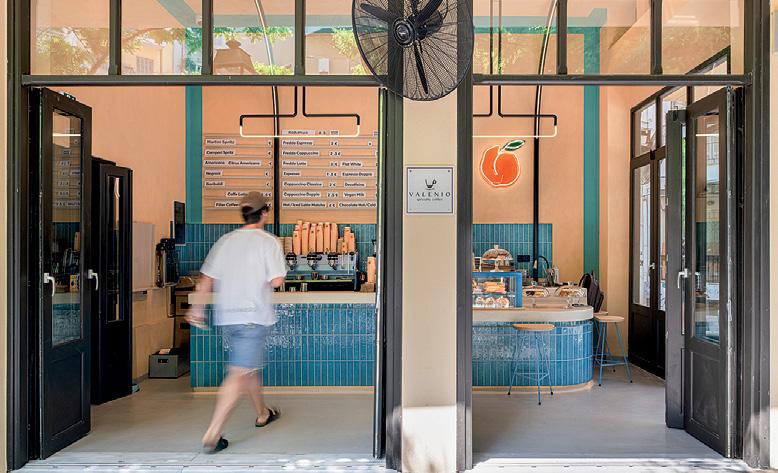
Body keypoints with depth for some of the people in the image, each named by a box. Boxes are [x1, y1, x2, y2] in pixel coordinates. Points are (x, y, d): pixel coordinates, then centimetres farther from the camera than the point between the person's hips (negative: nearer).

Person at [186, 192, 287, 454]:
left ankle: (263, 413, 39)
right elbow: (277, 281, -12)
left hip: (226, 316, 7)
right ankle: (212, 435, -10)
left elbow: (206, 279, 7)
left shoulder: (225, 241, 9)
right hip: (254, 316, -7)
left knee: (251, 365, 23)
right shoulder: (269, 242, -7)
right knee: (240, 375, -6)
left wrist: (197, 309, 14)